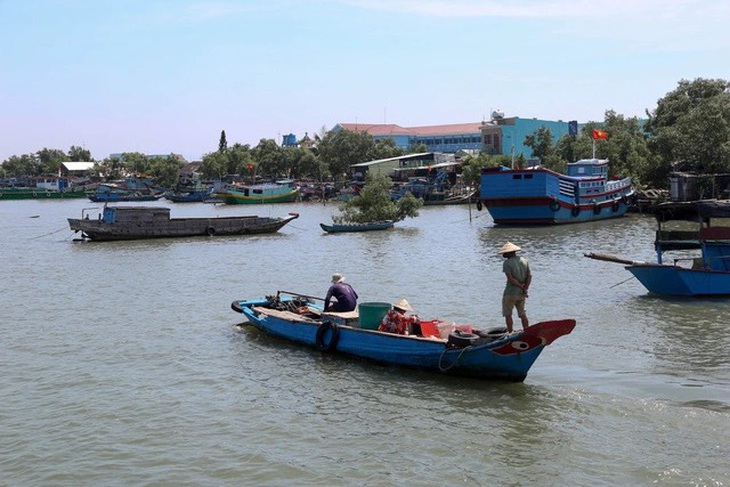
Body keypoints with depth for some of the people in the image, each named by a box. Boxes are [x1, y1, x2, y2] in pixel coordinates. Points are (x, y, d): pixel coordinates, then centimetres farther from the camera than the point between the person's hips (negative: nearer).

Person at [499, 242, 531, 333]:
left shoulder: (507, 263, -13)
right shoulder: (525, 261, 5)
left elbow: (510, 278, -20)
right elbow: (529, 276, -1)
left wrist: (521, 286, -11)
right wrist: (525, 288, -8)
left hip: (510, 293, -6)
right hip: (522, 294, 6)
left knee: (508, 315, 5)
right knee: (522, 314, 16)